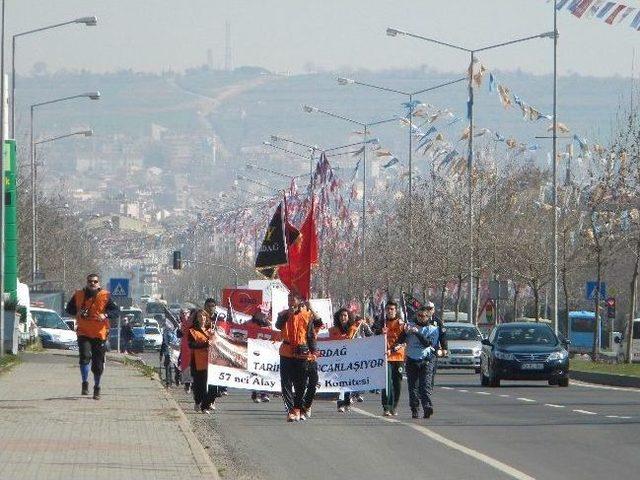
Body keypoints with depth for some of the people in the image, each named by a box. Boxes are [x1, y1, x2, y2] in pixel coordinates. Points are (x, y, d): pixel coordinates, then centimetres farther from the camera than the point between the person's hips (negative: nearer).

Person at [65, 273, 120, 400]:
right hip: (84, 333, 0)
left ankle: (97, 387, 26)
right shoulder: (79, 295, 5)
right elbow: (69, 309, 15)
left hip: (99, 334, 0)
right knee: (85, 356, -22)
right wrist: (78, 312, -7)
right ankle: (85, 383, -7)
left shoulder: (105, 297, -1)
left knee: (98, 364, 6)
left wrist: (105, 315, -24)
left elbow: (116, 311, -4)